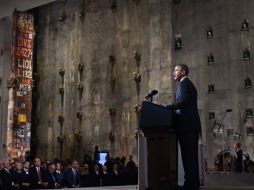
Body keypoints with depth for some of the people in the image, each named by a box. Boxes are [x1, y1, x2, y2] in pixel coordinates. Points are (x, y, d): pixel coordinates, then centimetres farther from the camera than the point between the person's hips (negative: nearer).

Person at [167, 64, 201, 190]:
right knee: (192, 155, 8)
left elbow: (183, 102, -18)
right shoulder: (189, 84, 26)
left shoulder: (184, 83, -4)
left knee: (187, 155, -11)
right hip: (192, 124, 10)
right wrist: (173, 110, 18)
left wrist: (167, 108, -12)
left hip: (186, 124, -10)